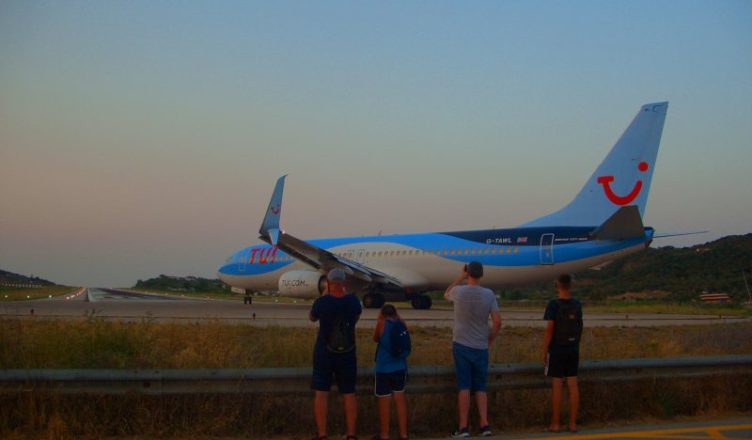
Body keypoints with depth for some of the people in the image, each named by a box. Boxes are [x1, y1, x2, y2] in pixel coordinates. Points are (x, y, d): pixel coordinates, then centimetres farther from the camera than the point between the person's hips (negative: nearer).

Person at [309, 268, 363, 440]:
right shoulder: (353, 300, -6)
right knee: (349, 394, 11)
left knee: (321, 394, 3)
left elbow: (313, 317, 6)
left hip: (324, 353, -3)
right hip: (347, 354, 3)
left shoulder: (322, 302, -16)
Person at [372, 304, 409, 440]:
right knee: (400, 399, 13)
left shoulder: (382, 324, -9)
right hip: (400, 368, 4)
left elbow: (375, 339, 8)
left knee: (384, 402, 5)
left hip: (383, 369, -4)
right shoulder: (401, 323, 1)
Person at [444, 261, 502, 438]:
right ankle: (485, 425, 3)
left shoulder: (459, 291, -7)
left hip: (461, 345, -1)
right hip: (481, 347, 1)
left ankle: (463, 428, -2)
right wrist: (490, 339, 10)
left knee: (464, 387, -1)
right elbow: (498, 322, -5)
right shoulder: (489, 294, -4)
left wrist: (460, 277, 18)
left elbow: (446, 294, 19)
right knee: (480, 388, 9)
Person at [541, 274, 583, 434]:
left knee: (556, 385, -2)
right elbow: (580, 328, 11)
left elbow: (550, 328, -14)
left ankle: (555, 424, 0)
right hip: (573, 349, 4)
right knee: (572, 384, 5)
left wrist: (544, 351, -8)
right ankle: (573, 423, 6)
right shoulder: (577, 305, 4)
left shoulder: (554, 304, -11)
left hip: (557, 349, -4)